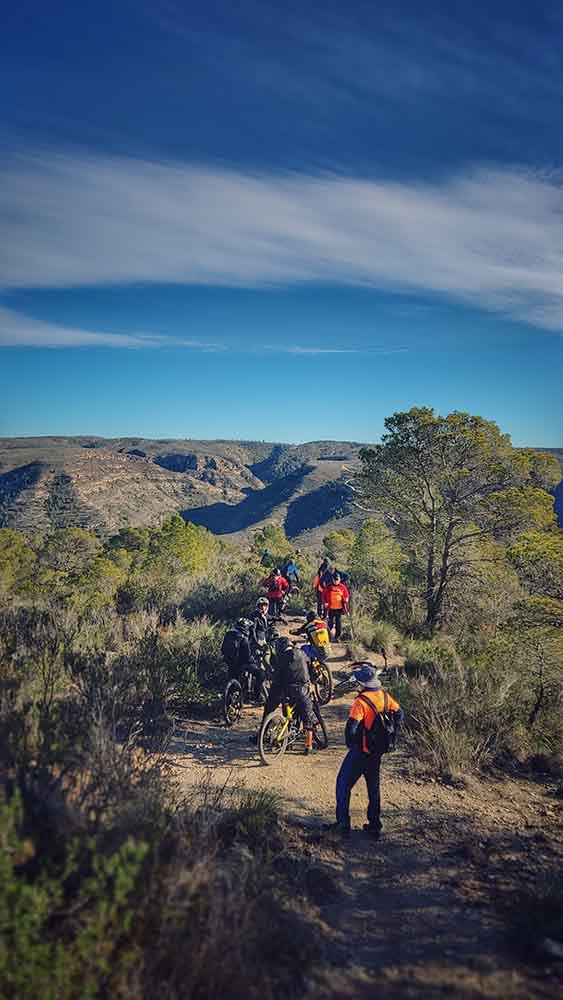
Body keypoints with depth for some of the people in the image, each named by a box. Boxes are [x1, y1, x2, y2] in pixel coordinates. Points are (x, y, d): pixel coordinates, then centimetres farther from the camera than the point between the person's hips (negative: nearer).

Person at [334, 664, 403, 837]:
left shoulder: (361, 701, -25)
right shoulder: (385, 696, -4)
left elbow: (351, 727, -28)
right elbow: (399, 714, 9)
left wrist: (350, 743, -8)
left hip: (360, 752, -6)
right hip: (378, 752, 6)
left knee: (343, 785, 11)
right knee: (374, 787, 20)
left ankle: (343, 824, 16)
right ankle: (375, 826, 26)